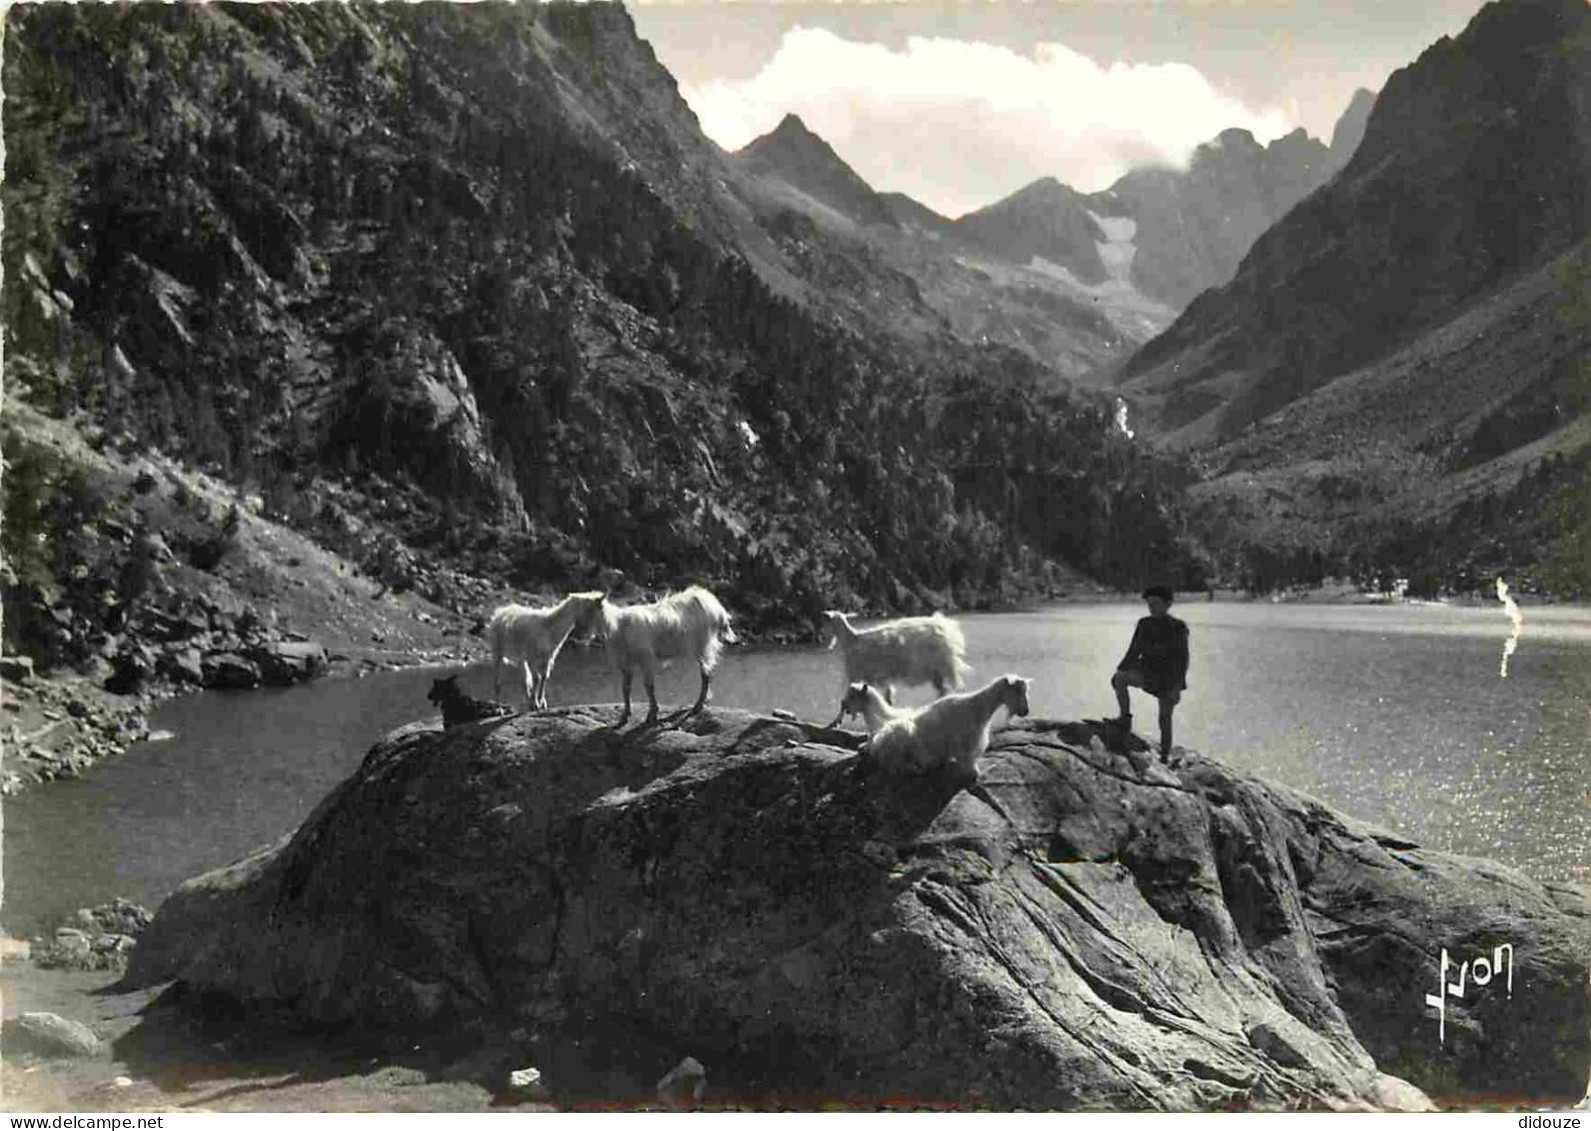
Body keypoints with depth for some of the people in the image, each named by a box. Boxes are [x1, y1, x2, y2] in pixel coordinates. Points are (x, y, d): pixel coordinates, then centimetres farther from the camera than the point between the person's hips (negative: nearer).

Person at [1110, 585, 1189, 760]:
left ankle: (1166, 755, 5)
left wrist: (1178, 686, -19)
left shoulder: (1178, 628, -9)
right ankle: (1125, 718, -12)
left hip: (1168, 677, -5)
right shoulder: (1144, 624, 4)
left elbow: (1183, 659, -11)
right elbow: (1134, 652, 9)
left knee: (1165, 718, -4)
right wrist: (1120, 671, 0)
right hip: (1147, 673, 5)